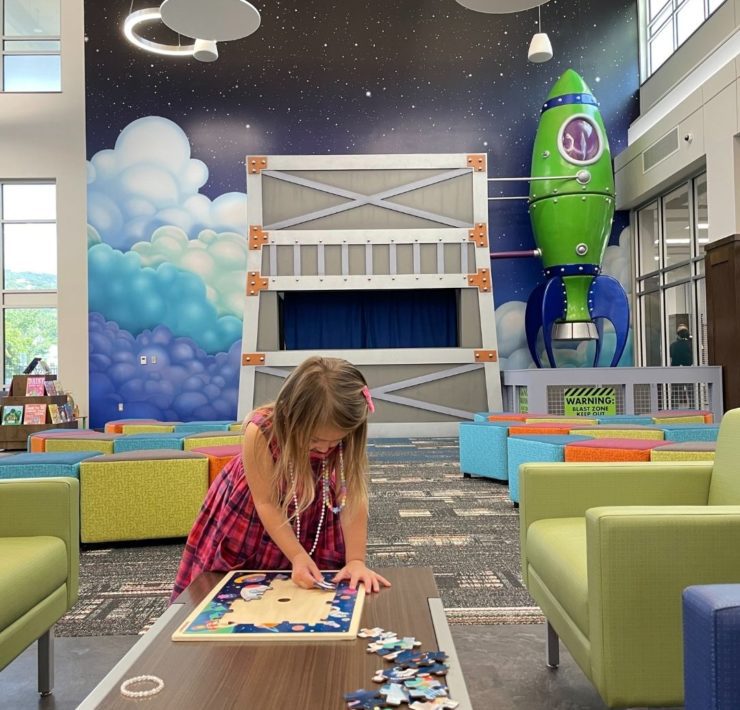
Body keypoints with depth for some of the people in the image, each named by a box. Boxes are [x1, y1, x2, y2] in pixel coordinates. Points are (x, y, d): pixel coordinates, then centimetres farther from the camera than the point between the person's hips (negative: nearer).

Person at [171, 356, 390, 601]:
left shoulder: (344, 435, -31)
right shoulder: (260, 431, -37)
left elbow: (354, 496, -29)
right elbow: (266, 503, -28)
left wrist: (355, 560, -35)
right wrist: (297, 557, -33)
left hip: (311, 511, 2)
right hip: (250, 511, -1)